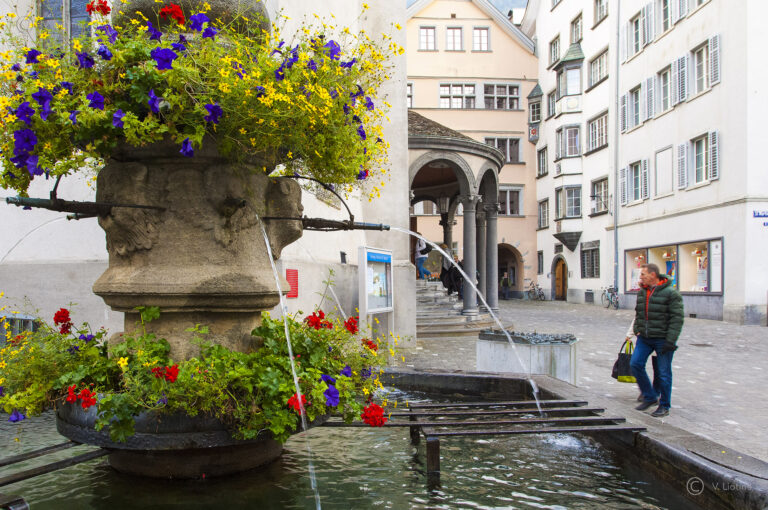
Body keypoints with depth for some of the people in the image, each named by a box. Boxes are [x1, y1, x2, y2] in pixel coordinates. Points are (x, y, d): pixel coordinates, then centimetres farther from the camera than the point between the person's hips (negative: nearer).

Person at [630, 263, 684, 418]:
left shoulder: (670, 293, -12)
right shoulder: (642, 292, 9)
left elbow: (676, 318, -15)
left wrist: (670, 341, -18)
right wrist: (636, 330, 11)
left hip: (662, 339, -6)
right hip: (644, 338, 6)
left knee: (664, 373, 2)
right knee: (635, 364, 0)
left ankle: (664, 406, 16)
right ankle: (650, 396, 17)